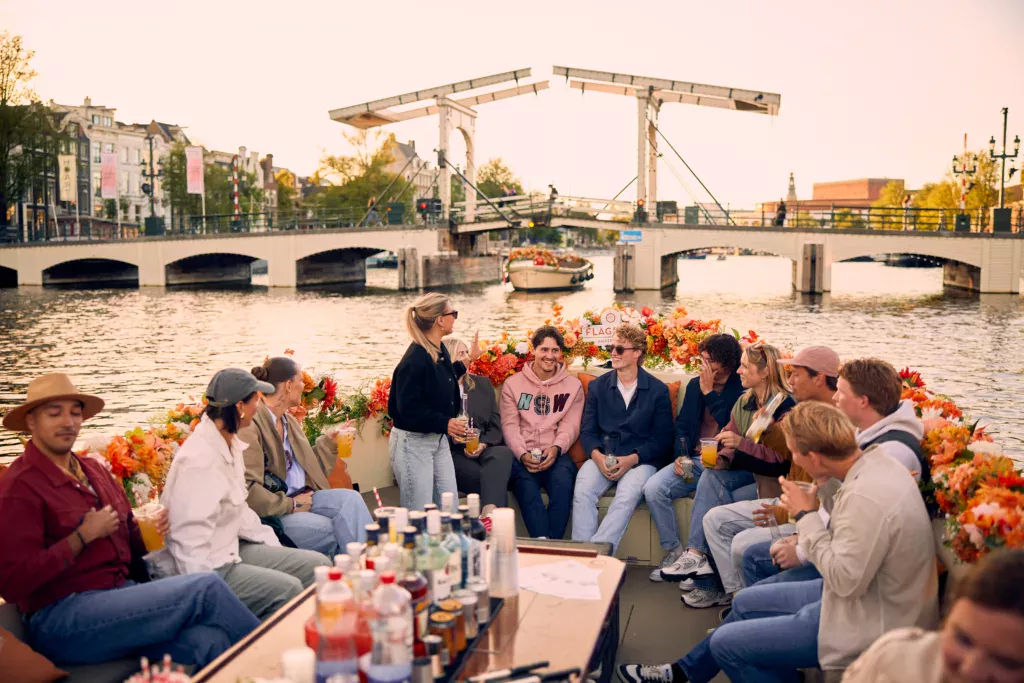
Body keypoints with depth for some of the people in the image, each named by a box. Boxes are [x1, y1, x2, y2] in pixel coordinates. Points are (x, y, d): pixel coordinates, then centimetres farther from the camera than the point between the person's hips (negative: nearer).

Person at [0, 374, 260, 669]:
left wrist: (152, 528, 2)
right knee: (205, 587, -21)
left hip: (121, 594, 6)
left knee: (208, 642, -24)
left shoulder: (93, 469, 16)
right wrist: (83, 535, -14)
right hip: (60, 619, -6)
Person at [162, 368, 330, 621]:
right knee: (287, 588, -25)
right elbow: (190, 542, -26)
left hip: (233, 550, 10)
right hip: (210, 568, -10)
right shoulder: (200, 460, -24)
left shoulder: (231, 444, 6)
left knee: (318, 565, 2)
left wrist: (274, 544, 10)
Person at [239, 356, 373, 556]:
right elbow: (247, 488, -19)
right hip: (273, 513, -7)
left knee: (350, 498, -21)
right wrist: (291, 505, -14)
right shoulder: (251, 425, -11)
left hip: (302, 498, 8)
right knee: (342, 532, -26)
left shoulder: (291, 422, 18)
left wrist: (330, 442, 16)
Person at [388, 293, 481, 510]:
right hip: (412, 444, -9)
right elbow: (407, 408, -24)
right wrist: (444, 423, -27)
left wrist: (468, 360, 30)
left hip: (438, 440, 9)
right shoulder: (415, 359, -23)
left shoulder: (440, 351, 4)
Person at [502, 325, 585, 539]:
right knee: (526, 485, -34)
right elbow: (510, 425, 4)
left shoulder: (573, 386, 15)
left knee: (563, 481, -34)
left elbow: (570, 425, 4)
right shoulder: (512, 384, 13)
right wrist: (522, 454, -15)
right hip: (522, 456, 0)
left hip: (556, 455, 0)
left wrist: (556, 448, -18)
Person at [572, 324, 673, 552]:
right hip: (602, 456, 2)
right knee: (582, 491, -29)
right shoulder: (598, 386, 13)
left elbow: (662, 439, 2)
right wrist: (597, 456, -12)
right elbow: (587, 431, 9)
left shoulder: (658, 390, 5)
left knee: (627, 495, -34)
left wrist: (632, 459, -14)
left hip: (641, 460, -2)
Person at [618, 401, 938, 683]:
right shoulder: (876, 462, -3)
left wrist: (806, 516, -20)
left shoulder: (867, 496, -33)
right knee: (746, 602, 22)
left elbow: (845, 580, -28)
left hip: (867, 625, -10)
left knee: (724, 642, -4)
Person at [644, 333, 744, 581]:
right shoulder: (695, 385, 17)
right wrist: (682, 456, 1)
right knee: (653, 489, -18)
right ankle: (673, 551, -3)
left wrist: (709, 392, -10)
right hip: (693, 459, 6)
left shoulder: (742, 390, -2)